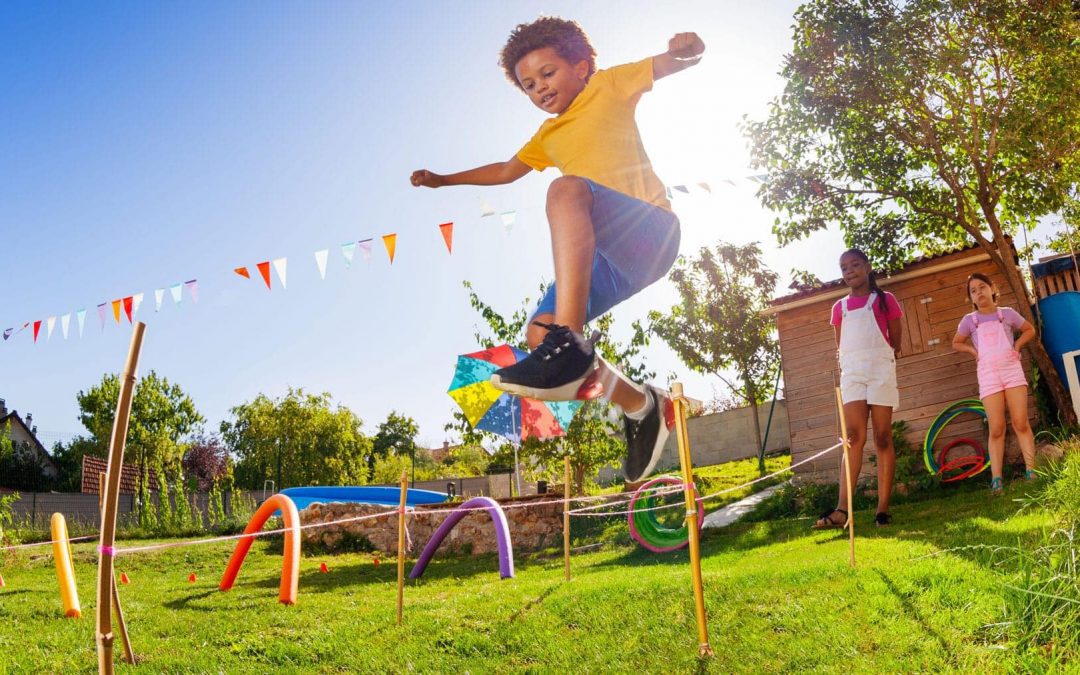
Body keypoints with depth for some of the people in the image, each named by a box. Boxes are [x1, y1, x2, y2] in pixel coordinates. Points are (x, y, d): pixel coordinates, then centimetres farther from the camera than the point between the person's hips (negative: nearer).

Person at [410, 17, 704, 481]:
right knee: (537, 333, -8)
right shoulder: (548, 137, 32)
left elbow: (676, 63, 7)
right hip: (611, 259, 7)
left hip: (651, 231, -7)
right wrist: (443, 180, 45)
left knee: (567, 189, -35)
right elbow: (506, 171, 43)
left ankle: (568, 341, -50)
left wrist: (687, 48, -16)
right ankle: (642, 407, 5)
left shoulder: (609, 86, 14)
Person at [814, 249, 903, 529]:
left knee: (882, 438, -3)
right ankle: (842, 510, -19)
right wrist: (857, 358, 6)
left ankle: (883, 509, -2)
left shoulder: (885, 299, 9)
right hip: (851, 371, 2)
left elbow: (896, 340, 9)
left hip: (880, 368, -2)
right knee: (854, 437, -10)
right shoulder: (839, 307, 17)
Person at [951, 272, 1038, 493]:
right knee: (996, 429, -4)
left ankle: (1032, 472, 2)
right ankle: (996, 480, -4)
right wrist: (973, 350, 4)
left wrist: (1017, 345, 6)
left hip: (1012, 370, 0)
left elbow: (1030, 330, 22)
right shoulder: (969, 320, 7)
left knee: (1021, 423, -3)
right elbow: (956, 343, 21)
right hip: (988, 375, 0)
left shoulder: (1007, 313, 7)